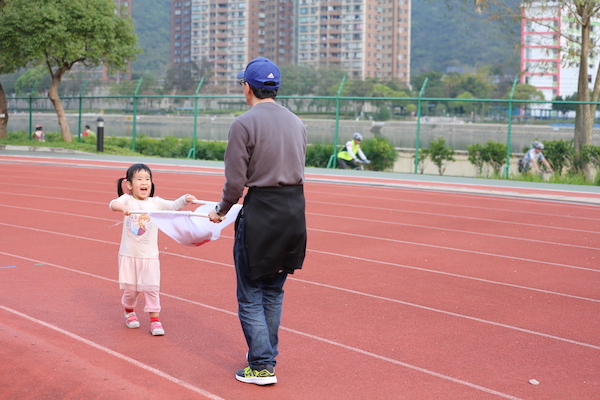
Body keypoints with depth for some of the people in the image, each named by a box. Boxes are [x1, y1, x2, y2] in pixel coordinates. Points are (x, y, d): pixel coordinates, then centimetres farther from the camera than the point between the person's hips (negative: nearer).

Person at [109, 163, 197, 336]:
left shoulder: (156, 203, 0)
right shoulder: (127, 199, -5)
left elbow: (173, 206, -11)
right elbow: (113, 204, -23)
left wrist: (185, 199, -32)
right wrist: (122, 207, -46)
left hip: (150, 256, 1)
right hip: (129, 255, -1)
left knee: (151, 288, -4)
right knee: (130, 289, 10)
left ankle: (155, 320, 5)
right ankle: (129, 312, 37)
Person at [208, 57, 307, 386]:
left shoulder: (244, 124, -11)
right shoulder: (296, 122, 9)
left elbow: (235, 181, -12)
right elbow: (297, 169, 10)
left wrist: (221, 211, 4)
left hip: (260, 212, -7)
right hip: (295, 209, 7)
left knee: (251, 296, 4)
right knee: (273, 291, 19)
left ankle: (262, 367, 5)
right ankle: (266, 353, 28)